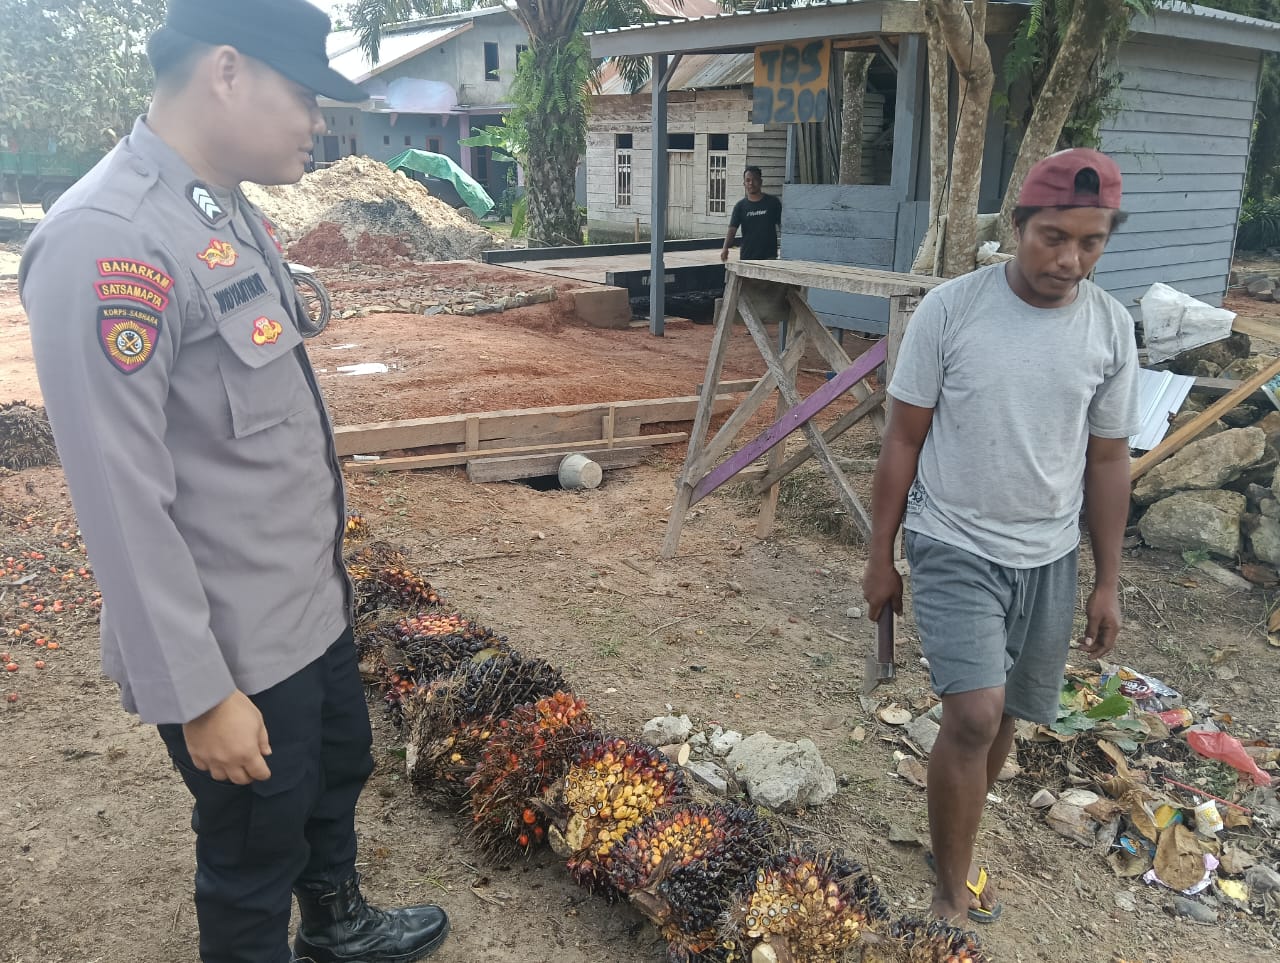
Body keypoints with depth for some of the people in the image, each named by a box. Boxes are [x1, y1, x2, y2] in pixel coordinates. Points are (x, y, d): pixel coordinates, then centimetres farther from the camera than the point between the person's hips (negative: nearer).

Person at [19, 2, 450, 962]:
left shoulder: (234, 214, 5)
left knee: (340, 773, 28)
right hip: (236, 647, -9)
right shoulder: (106, 244, -24)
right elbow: (124, 502, -25)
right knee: (255, 853, 13)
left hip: (314, 603, 9)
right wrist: (201, 694, -20)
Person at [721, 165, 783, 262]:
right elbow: (732, 229, -4)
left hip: (769, 256, -1)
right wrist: (725, 248, -22)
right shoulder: (740, 206, 4)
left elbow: (782, 226, 7)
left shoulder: (773, 202, 3)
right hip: (747, 256, 1)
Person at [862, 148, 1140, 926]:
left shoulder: (1112, 327, -3)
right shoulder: (950, 309, -12)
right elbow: (903, 443, -5)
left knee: (1002, 717, 13)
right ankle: (953, 891, 6)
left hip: (1049, 560, 4)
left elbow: (1107, 461, 6)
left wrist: (1108, 583, 8)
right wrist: (881, 559, -2)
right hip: (955, 549, -3)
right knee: (975, 714, -14)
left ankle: (957, 833, 38)